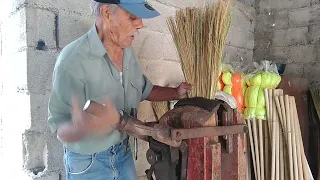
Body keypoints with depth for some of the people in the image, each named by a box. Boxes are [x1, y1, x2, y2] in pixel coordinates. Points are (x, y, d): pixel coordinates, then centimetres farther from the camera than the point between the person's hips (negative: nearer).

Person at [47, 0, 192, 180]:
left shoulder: (128, 52, -2)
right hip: (87, 163, -6)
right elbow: (60, 128, -24)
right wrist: (81, 128, -45)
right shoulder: (73, 60, -26)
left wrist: (176, 93, 1)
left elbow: (145, 89, 13)